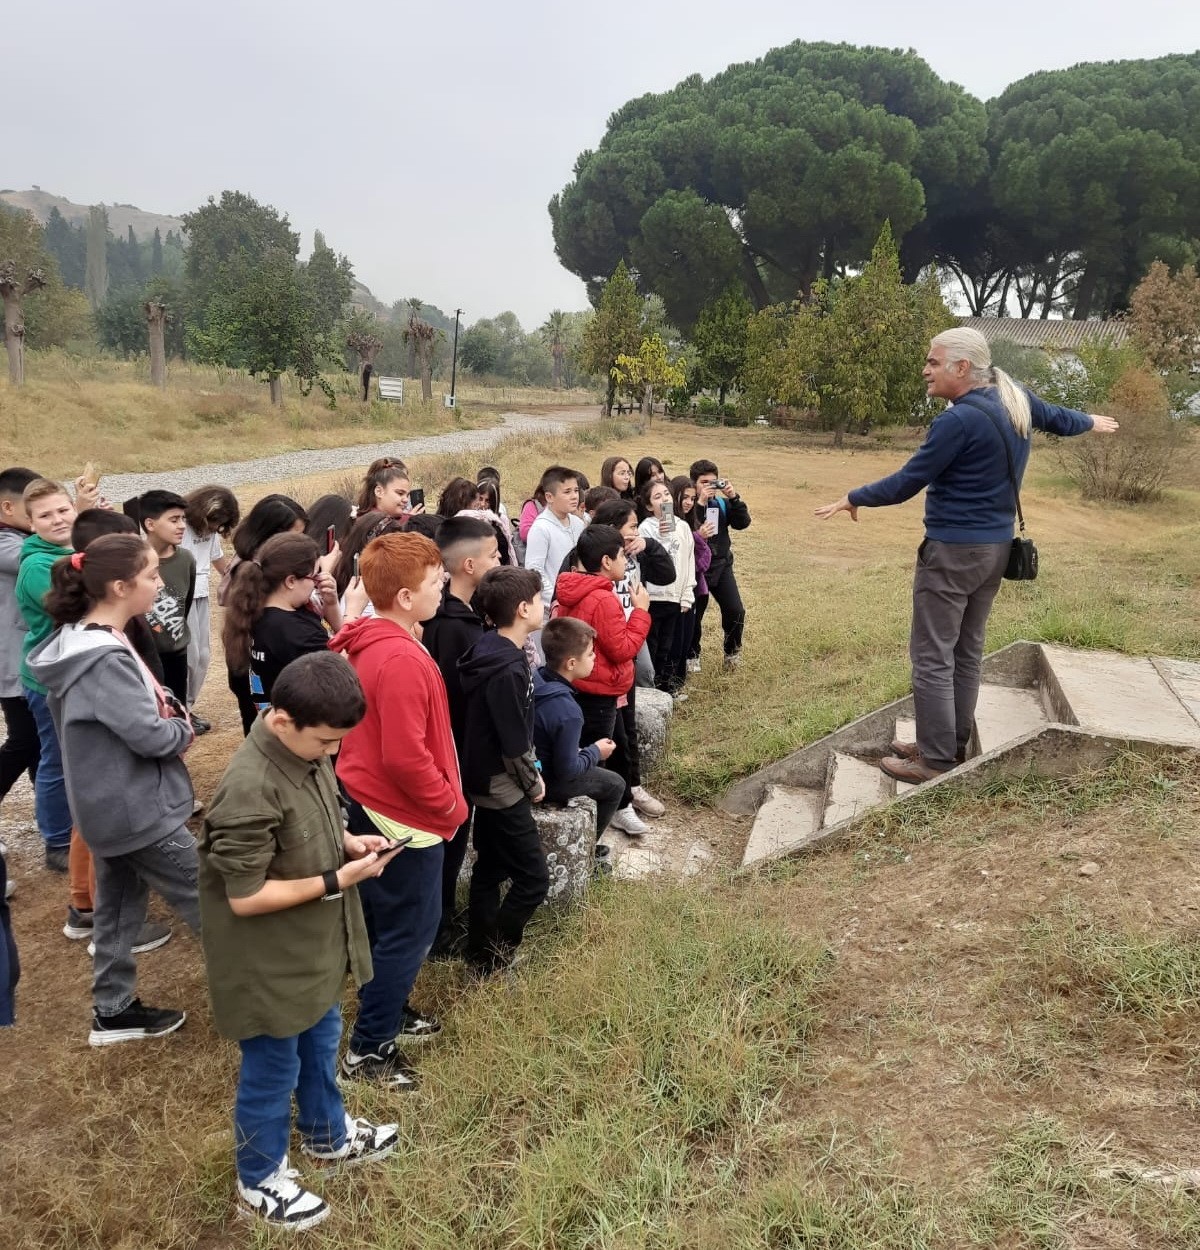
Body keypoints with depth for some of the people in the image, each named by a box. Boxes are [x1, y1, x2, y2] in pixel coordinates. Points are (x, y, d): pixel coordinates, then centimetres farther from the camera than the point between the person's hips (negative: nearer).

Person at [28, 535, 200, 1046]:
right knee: (208, 903, 5)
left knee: (117, 904, 20)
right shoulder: (105, 659, -28)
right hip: (139, 807, -10)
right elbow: (152, 736, -27)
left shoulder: (79, 640, 3)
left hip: (112, 802, 10)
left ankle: (112, 1011, 32)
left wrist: (168, 711, -3)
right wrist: (184, 730, -7)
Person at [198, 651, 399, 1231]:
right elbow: (245, 897, -28)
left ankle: (327, 1134, 53)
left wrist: (347, 841, -7)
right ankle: (259, 1181, 38)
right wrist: (336, 881, -26)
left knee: (321, 1043, 28)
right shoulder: (250, 791, -34)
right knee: (273, 1070, 14)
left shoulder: (304, 751, -7)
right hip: (270, 964, -8)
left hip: (313, 947, 8)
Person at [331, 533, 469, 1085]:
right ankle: (369, 1049, 16)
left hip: (371, 804, 10)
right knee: (410, 929, 4)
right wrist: (451, 804, -14)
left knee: (388, 920, 24)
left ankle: (387, 1009, 41)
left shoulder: (368, 642, 4)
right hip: (403, 815, -10)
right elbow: (405, 758, -29)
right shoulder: (401, 660, -28)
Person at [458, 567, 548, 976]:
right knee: (533, 879, 0)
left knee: (489, 872, 18)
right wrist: (534, 784, -7)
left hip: (487, 784, 10)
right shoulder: (508, 669, -26)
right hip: (504, 789, -10)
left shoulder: (494, 651, 3)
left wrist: (529, 774, 11)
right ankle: (492, 961, 11)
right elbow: (515, 745, -22)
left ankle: (480, 957, 30)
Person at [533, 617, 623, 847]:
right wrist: (595, 752, -7)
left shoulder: (534, 679, -10)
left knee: (591, 763, 30)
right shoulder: (567, 711, -33)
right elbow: (567, 770, -25)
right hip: (546, 782, -8)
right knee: (615, 785, 13)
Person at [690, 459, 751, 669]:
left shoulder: (722, 503, 5)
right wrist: (700, 503, -27)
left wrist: (734, 497, -16)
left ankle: (732, 651, 21)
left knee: (735, 611, -2)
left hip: (721, 565, 4)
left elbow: (743, 523, -5)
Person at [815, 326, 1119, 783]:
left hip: (952, 550, -9)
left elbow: (906, 483, -15)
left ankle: (936, 762, 2)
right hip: (996, 548, 10)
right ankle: (952, 746, 25)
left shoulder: (959, 420, -21)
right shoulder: (1017, 399, 6)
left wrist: (853, 498, -1)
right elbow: (1057, 418, 27)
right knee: (967, 652, 16)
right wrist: (1091, 421, 49)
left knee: (932, 657, -2)